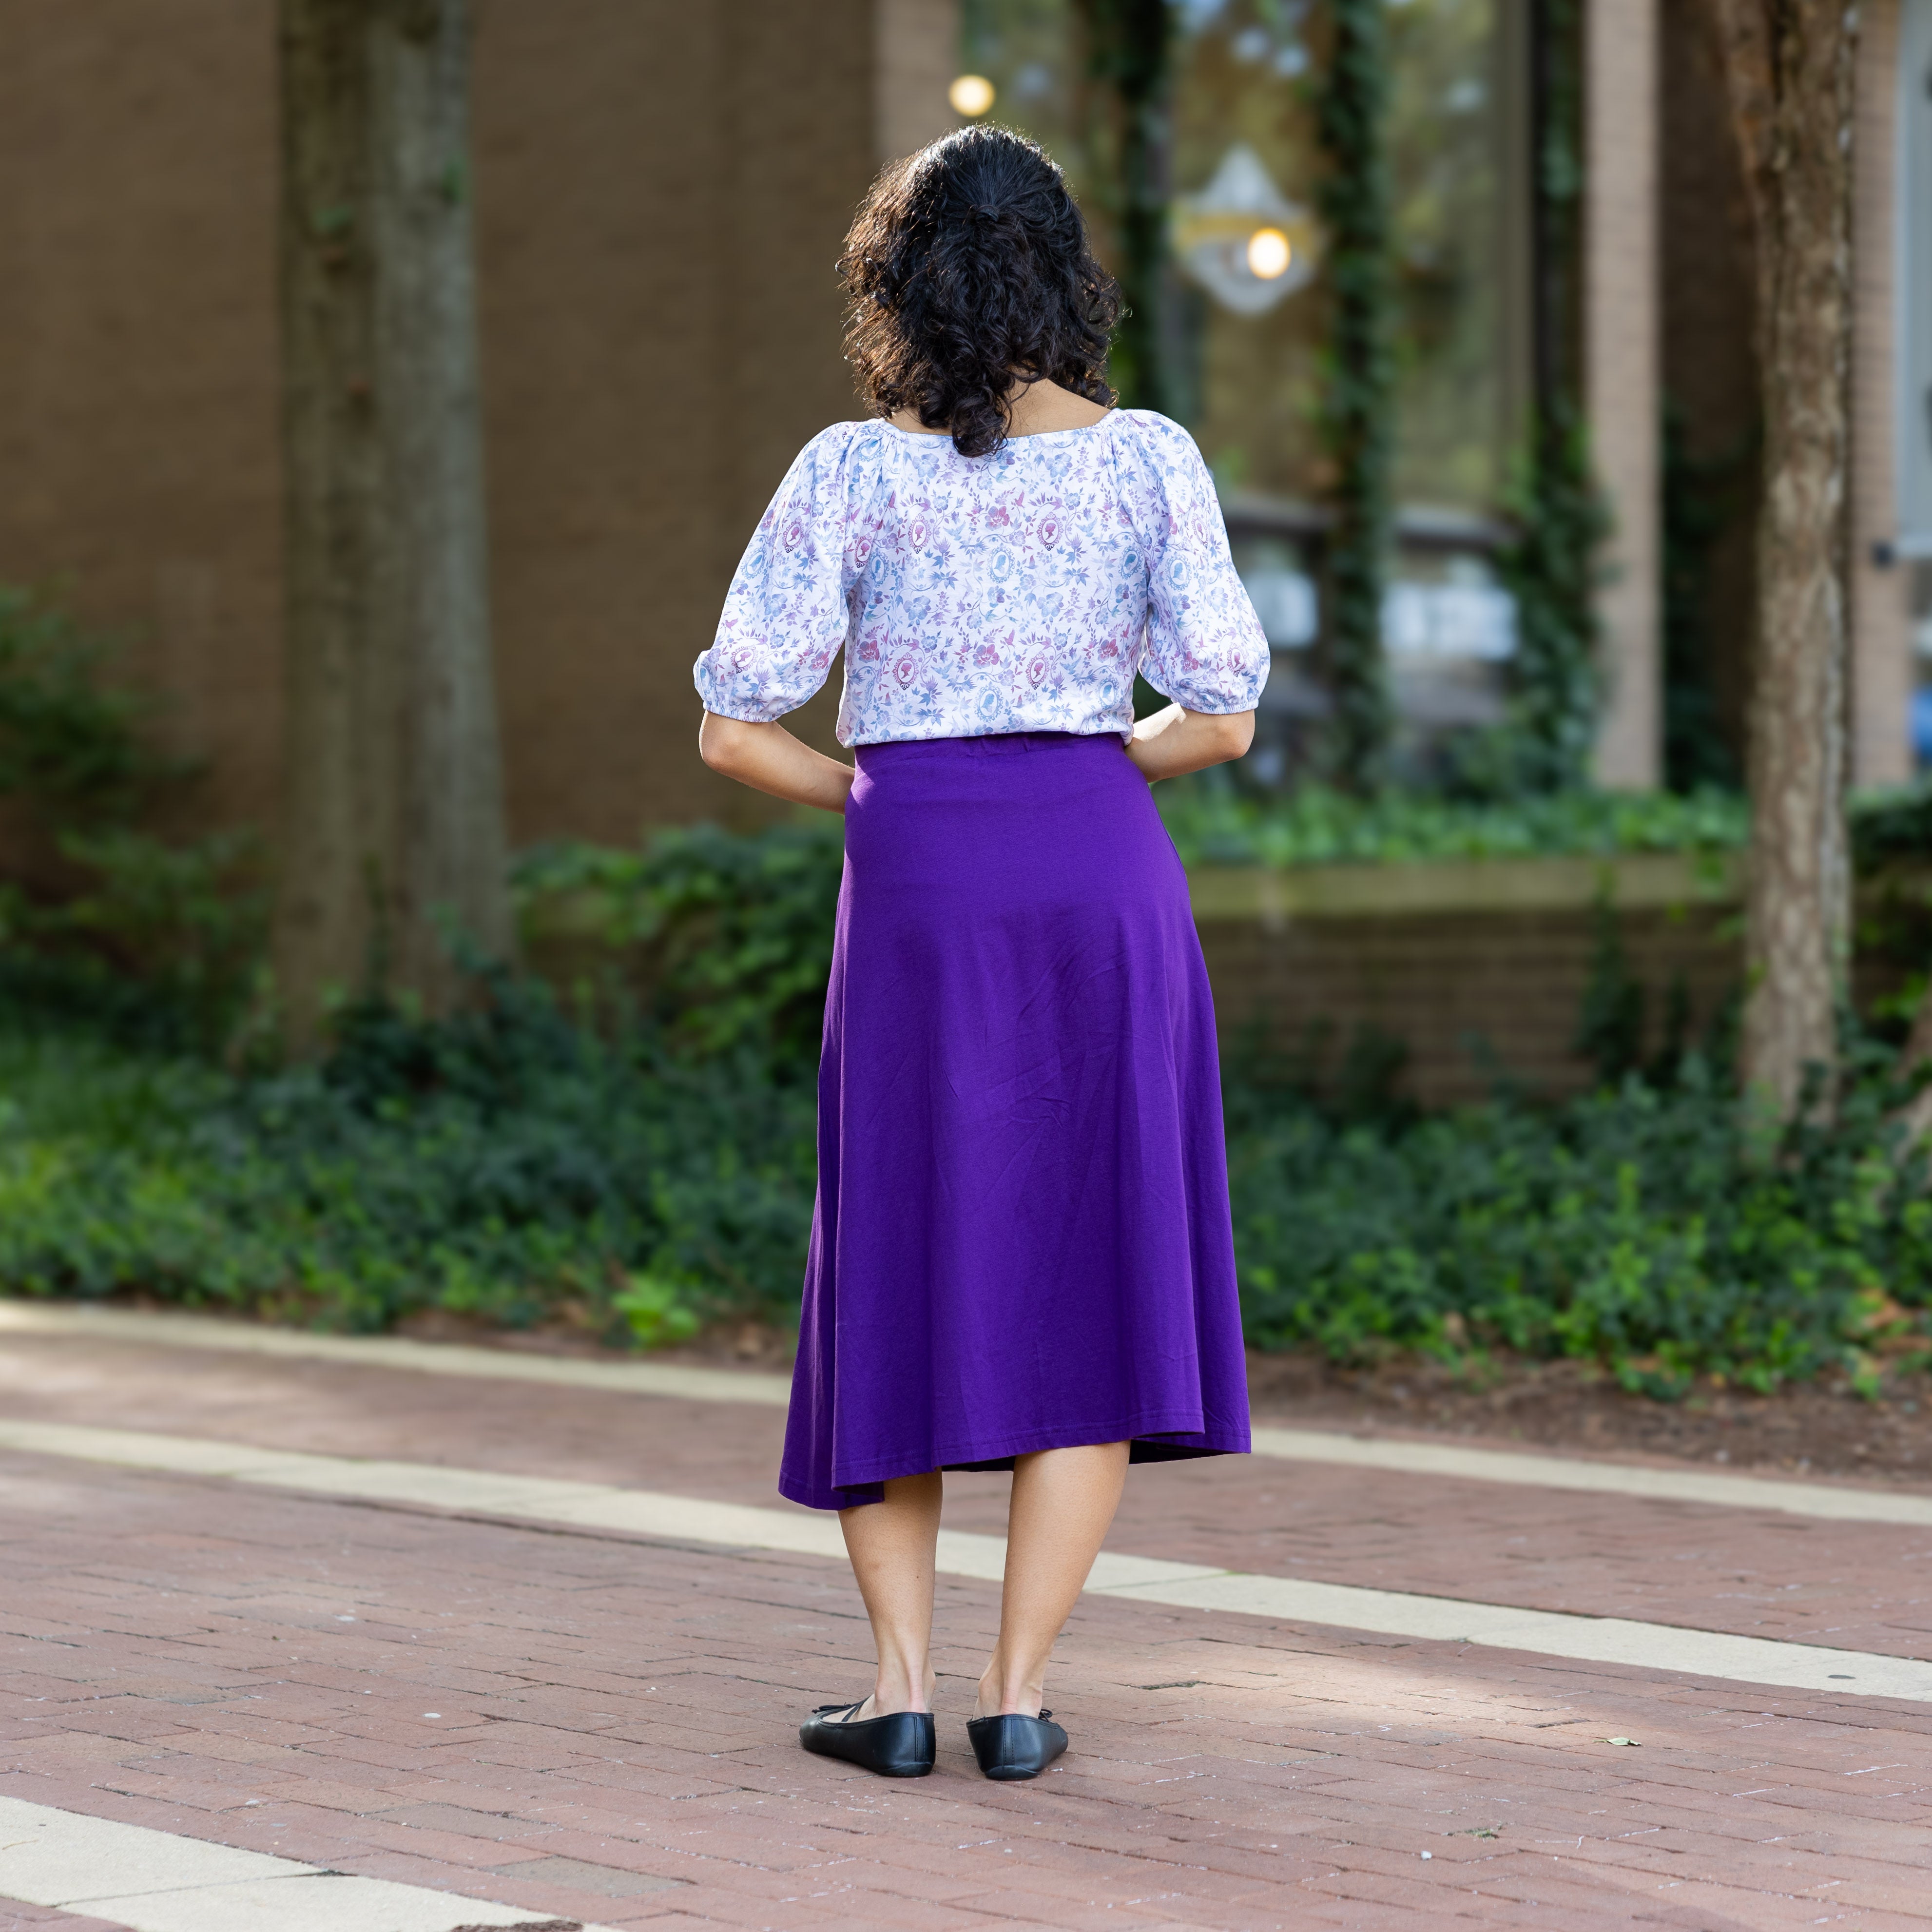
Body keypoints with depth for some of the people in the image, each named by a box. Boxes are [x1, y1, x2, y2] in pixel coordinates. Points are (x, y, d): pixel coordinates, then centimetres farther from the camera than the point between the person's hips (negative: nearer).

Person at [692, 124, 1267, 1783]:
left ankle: (902, 1687, 9)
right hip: (1105, 880, 1)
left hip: (920, 892, 0)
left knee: (902, 1277, 12)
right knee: (1087, 1290, 7)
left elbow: (736, 727, -4)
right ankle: (1019, 1694, 5)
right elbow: (1222, 718, -1)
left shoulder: (852, 474, -3)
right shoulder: (1149, 460, 1)